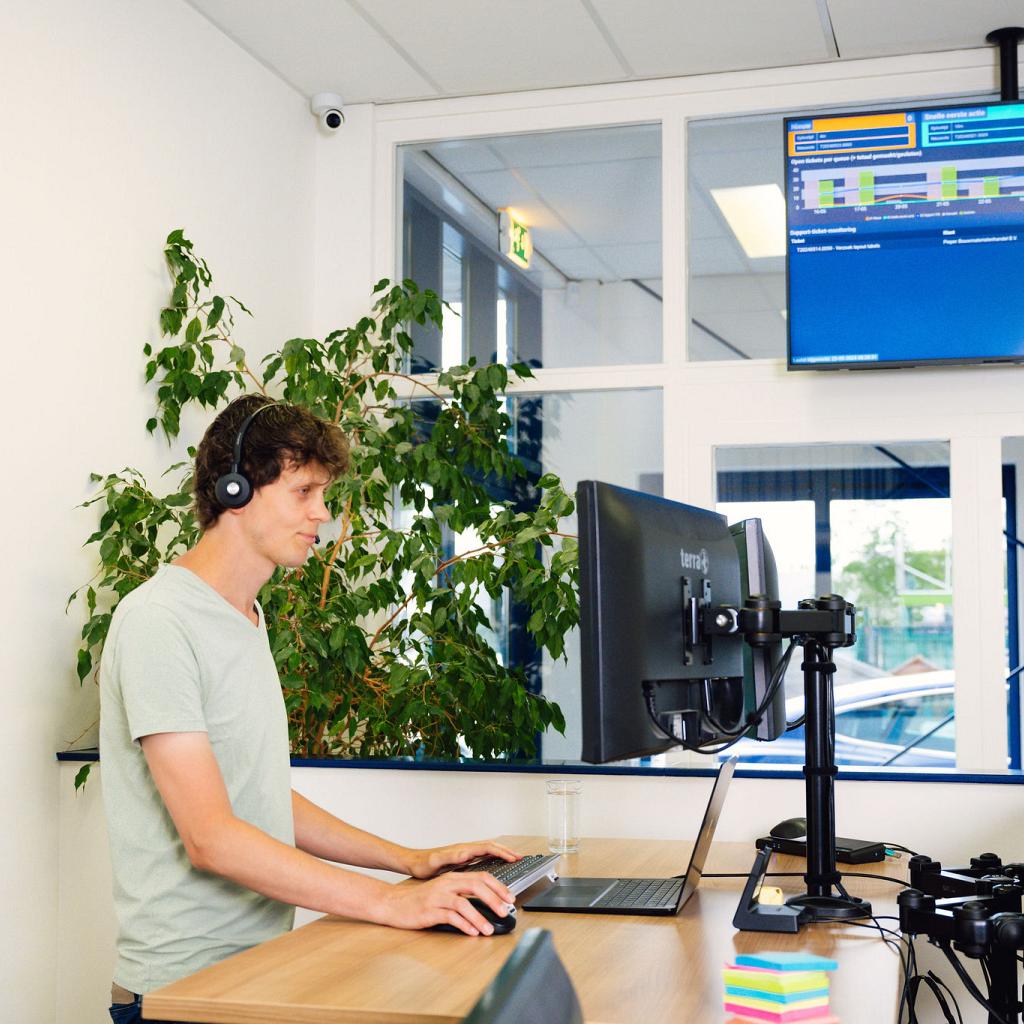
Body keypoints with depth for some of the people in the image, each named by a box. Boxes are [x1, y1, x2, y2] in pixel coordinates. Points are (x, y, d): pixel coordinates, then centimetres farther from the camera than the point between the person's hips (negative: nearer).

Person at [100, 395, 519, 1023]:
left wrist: (409, 860, 7)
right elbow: (210, 837, -22)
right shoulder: (159, 622, -15)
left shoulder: (248, 618, 15)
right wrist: (392, 903, -25)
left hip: (261, 963, 8)